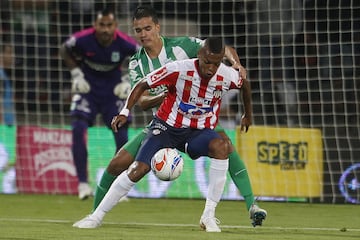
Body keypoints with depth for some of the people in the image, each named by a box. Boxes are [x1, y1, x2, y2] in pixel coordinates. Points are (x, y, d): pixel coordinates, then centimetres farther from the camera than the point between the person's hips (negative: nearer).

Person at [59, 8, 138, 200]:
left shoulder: (125, 43, -24)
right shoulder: (83, 39, -24)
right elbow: (64, 50, 0)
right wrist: (76, 74, -7)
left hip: (113, 89, 0)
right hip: (87, 86, 0)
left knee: (122, 135, -5)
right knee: (78, 128, -18)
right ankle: (83, 184, -12)